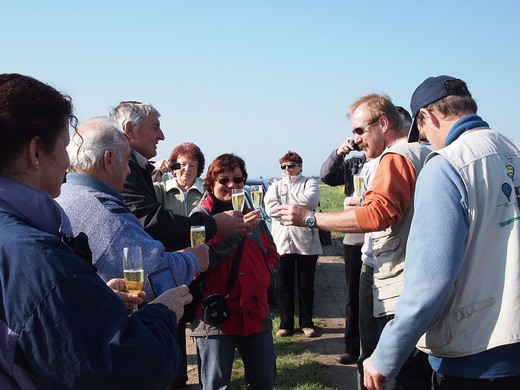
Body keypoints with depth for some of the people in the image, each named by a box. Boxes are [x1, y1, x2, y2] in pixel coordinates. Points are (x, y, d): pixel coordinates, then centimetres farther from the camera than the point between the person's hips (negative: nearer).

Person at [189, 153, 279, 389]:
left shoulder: (252, 215, 13)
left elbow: (272, 254, 23)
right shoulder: (200, 215, -4)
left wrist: (263, 276, 4)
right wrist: (236, 231, -24)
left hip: (255, 313, 5)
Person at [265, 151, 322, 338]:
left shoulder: (309, 183, 8)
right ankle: (286, 324, 16)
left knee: (306, 285, 6)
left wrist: (286, 197, -3)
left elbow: (310, 200, -14)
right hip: (282, 243, 2)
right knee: (284, 286, 6)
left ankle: (307, 323, 17)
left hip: (306, 243, -2)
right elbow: (270, 208, -3)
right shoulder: (275, 186, 15)